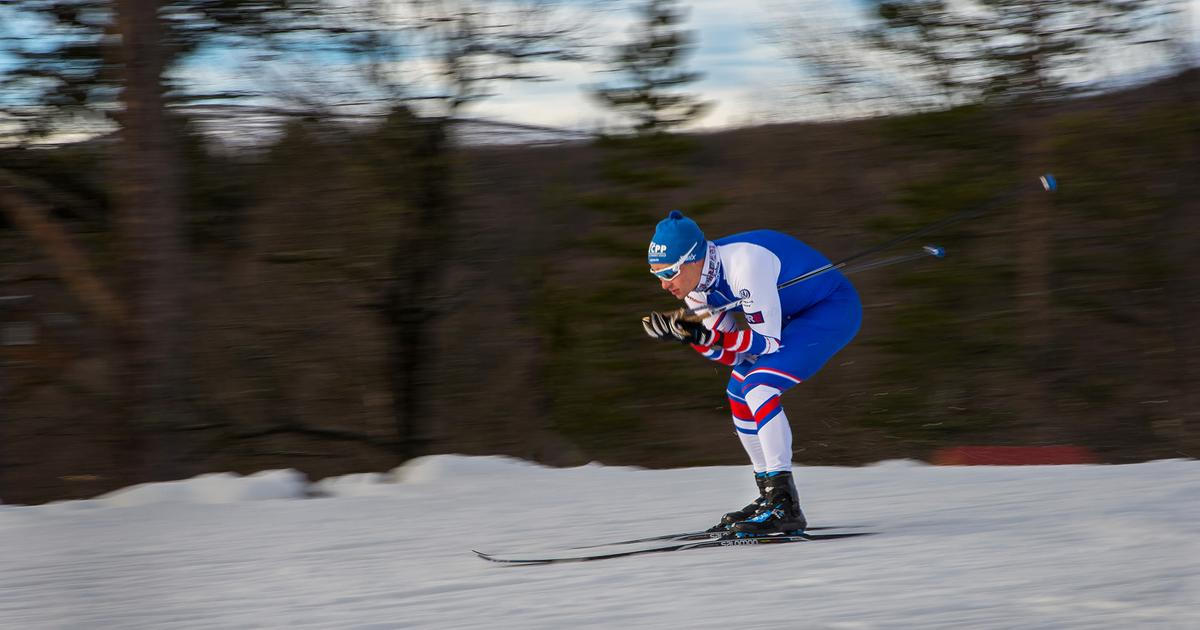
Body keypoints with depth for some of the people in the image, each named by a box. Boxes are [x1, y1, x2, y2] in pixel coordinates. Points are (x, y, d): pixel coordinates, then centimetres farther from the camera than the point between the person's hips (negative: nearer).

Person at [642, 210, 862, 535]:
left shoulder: (743, 264, -31)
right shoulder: (698, 281, -5)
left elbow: (768, 340, -27)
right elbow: (734, 353, -3)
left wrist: (704, 334, -34)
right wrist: (695, 336, -21)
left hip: (835, 309, -10)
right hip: (796, 315, 10)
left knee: (758, 386, -22)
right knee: (738, 392, 9)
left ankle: (786, 507, -22)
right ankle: (769, 498, 19)